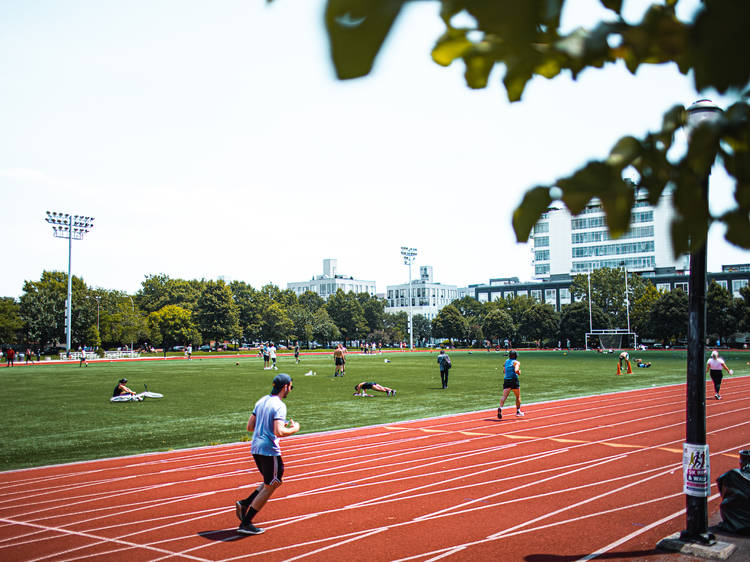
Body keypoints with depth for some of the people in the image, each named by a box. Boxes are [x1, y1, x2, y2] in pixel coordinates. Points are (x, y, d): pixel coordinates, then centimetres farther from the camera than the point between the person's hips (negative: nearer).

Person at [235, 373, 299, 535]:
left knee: (275, 481, 22)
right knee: (269, 488, 5)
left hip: (255, 448, 9)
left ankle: (244, 504, 12)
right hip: (269, 450, -9)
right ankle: (246, 523, 7)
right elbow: (279, 432, -26)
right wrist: (294, 429, -7)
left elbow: (250, 426, 14)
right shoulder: (279, 405, -16)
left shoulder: (262, 401, 11)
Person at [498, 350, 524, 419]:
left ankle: (500, 408, -36)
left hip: (506, 380, 4)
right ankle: (518, 411, 26)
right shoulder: (516, 362, -4)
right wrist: (519, 372, 0)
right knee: (518, 396, 18)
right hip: (514, 380, -4)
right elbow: (516, 370, -21)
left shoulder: (507, 361, 14)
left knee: (504, 396, -11)